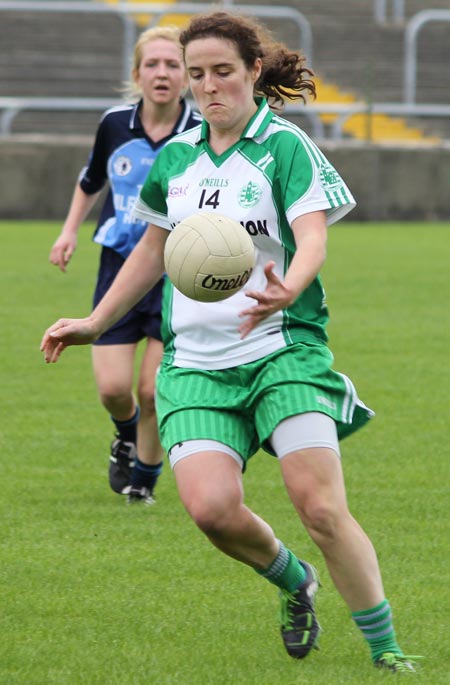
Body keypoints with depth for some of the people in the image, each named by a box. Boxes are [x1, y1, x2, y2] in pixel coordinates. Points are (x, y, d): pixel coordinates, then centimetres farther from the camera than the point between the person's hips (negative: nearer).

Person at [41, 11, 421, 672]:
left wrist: (287, 292, -39)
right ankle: (295, 582, 14)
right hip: (195, 362, 4)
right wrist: (95, 323, 29)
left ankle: (386, 650, 0)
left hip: (282, 349, -4)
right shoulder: (175, 158, 12)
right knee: (211, 507, -17)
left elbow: (313, 238, -18)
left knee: (322, 510, -15)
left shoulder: (285, 147, -5)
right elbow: (153, 249, 27)